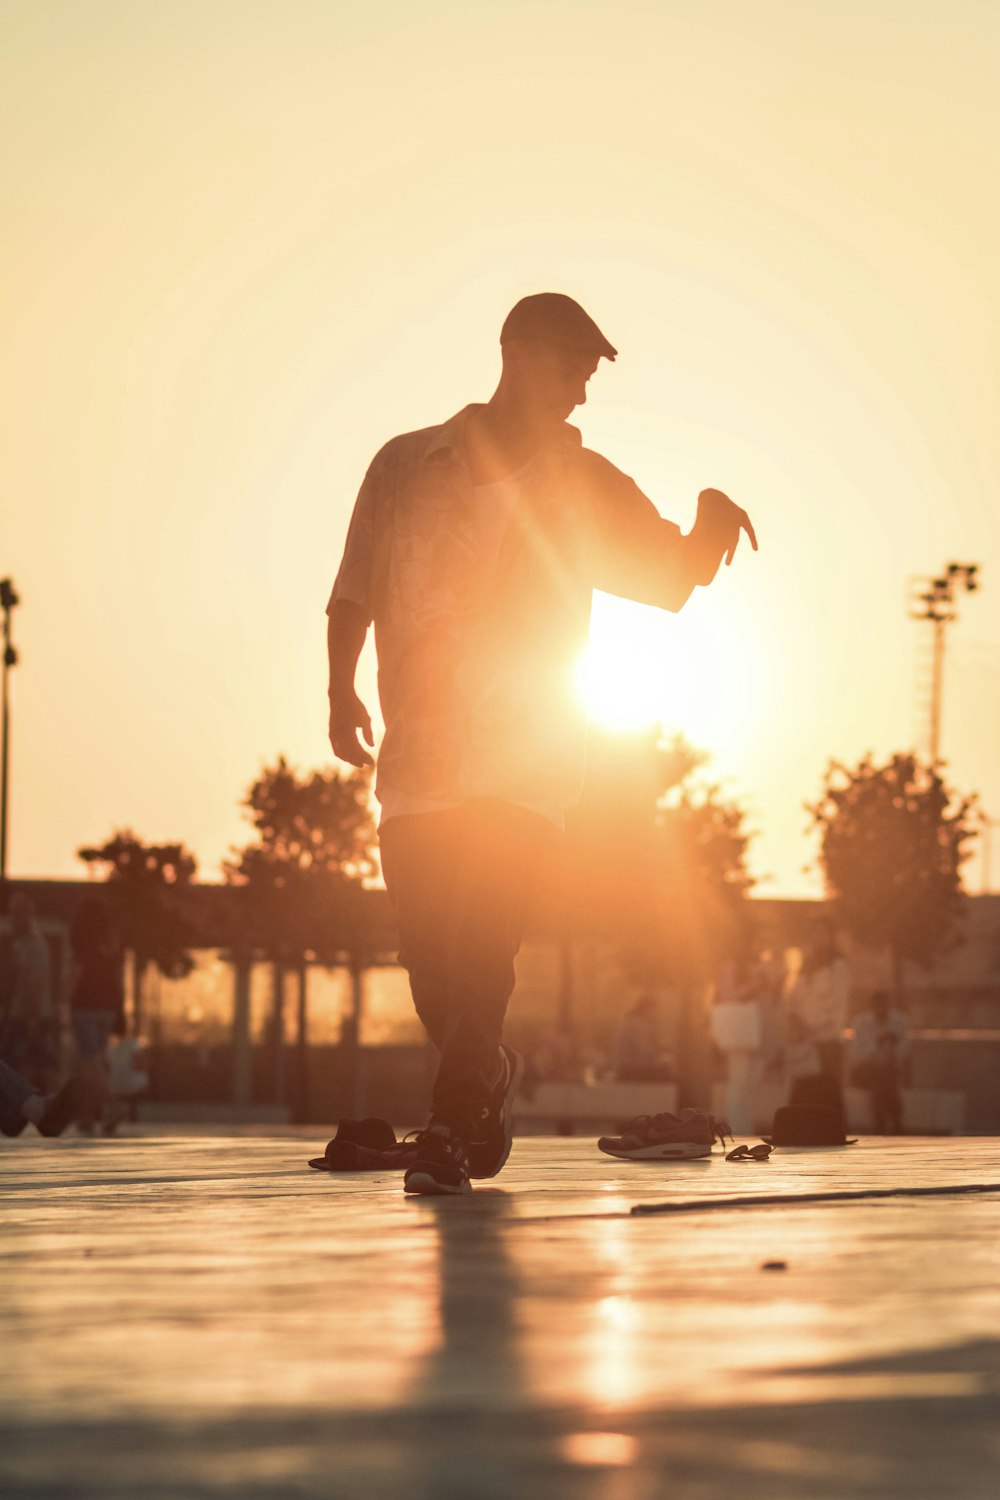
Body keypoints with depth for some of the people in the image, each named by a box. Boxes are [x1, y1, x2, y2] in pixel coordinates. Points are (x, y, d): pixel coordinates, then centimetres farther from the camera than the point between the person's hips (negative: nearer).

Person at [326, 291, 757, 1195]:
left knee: (478, 948, -15)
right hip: (417, 763, 1)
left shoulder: (582, 486, 9)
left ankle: (447, 1134, -11)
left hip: (525, 758, -1)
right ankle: (491, 1076, 30)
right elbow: (356, 591, 10)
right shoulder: (406, 467, 8)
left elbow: (676, 576, 13)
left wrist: (712, 523, -8)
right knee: (433, 963, 2)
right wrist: (341, 687, -5)